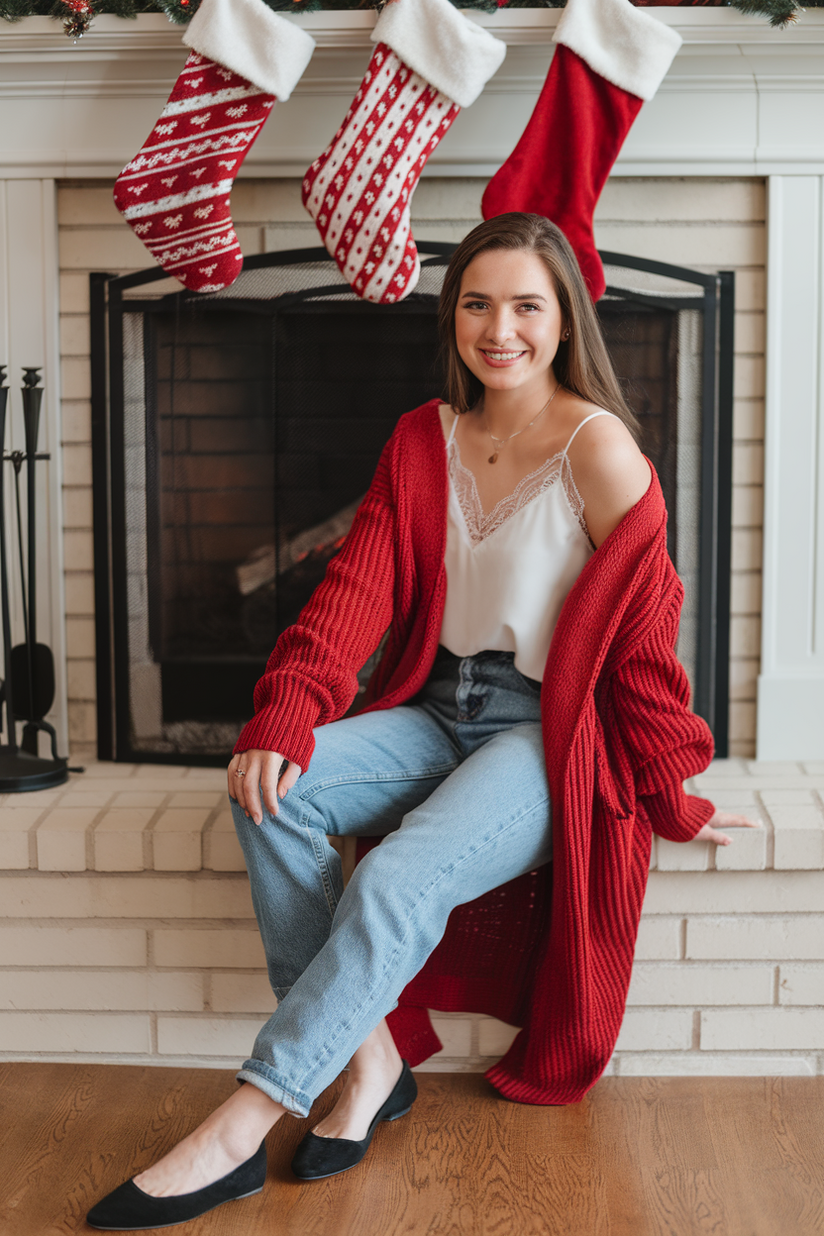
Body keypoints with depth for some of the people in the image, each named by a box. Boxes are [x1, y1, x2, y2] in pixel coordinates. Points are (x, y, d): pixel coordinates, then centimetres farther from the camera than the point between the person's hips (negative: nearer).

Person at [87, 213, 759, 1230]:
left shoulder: (599, 449, -10)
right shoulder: (423, 440, 8)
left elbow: (641, 635, -7)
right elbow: (359, 585, 0)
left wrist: (670, 797, -2)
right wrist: (284, 720, -15)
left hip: (549, 734, -6)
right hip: (438, 712, 6)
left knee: (397, 880, -29)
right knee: (272, 793, -20)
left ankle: (239, 1129, -21)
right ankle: (370, 1061, -12)